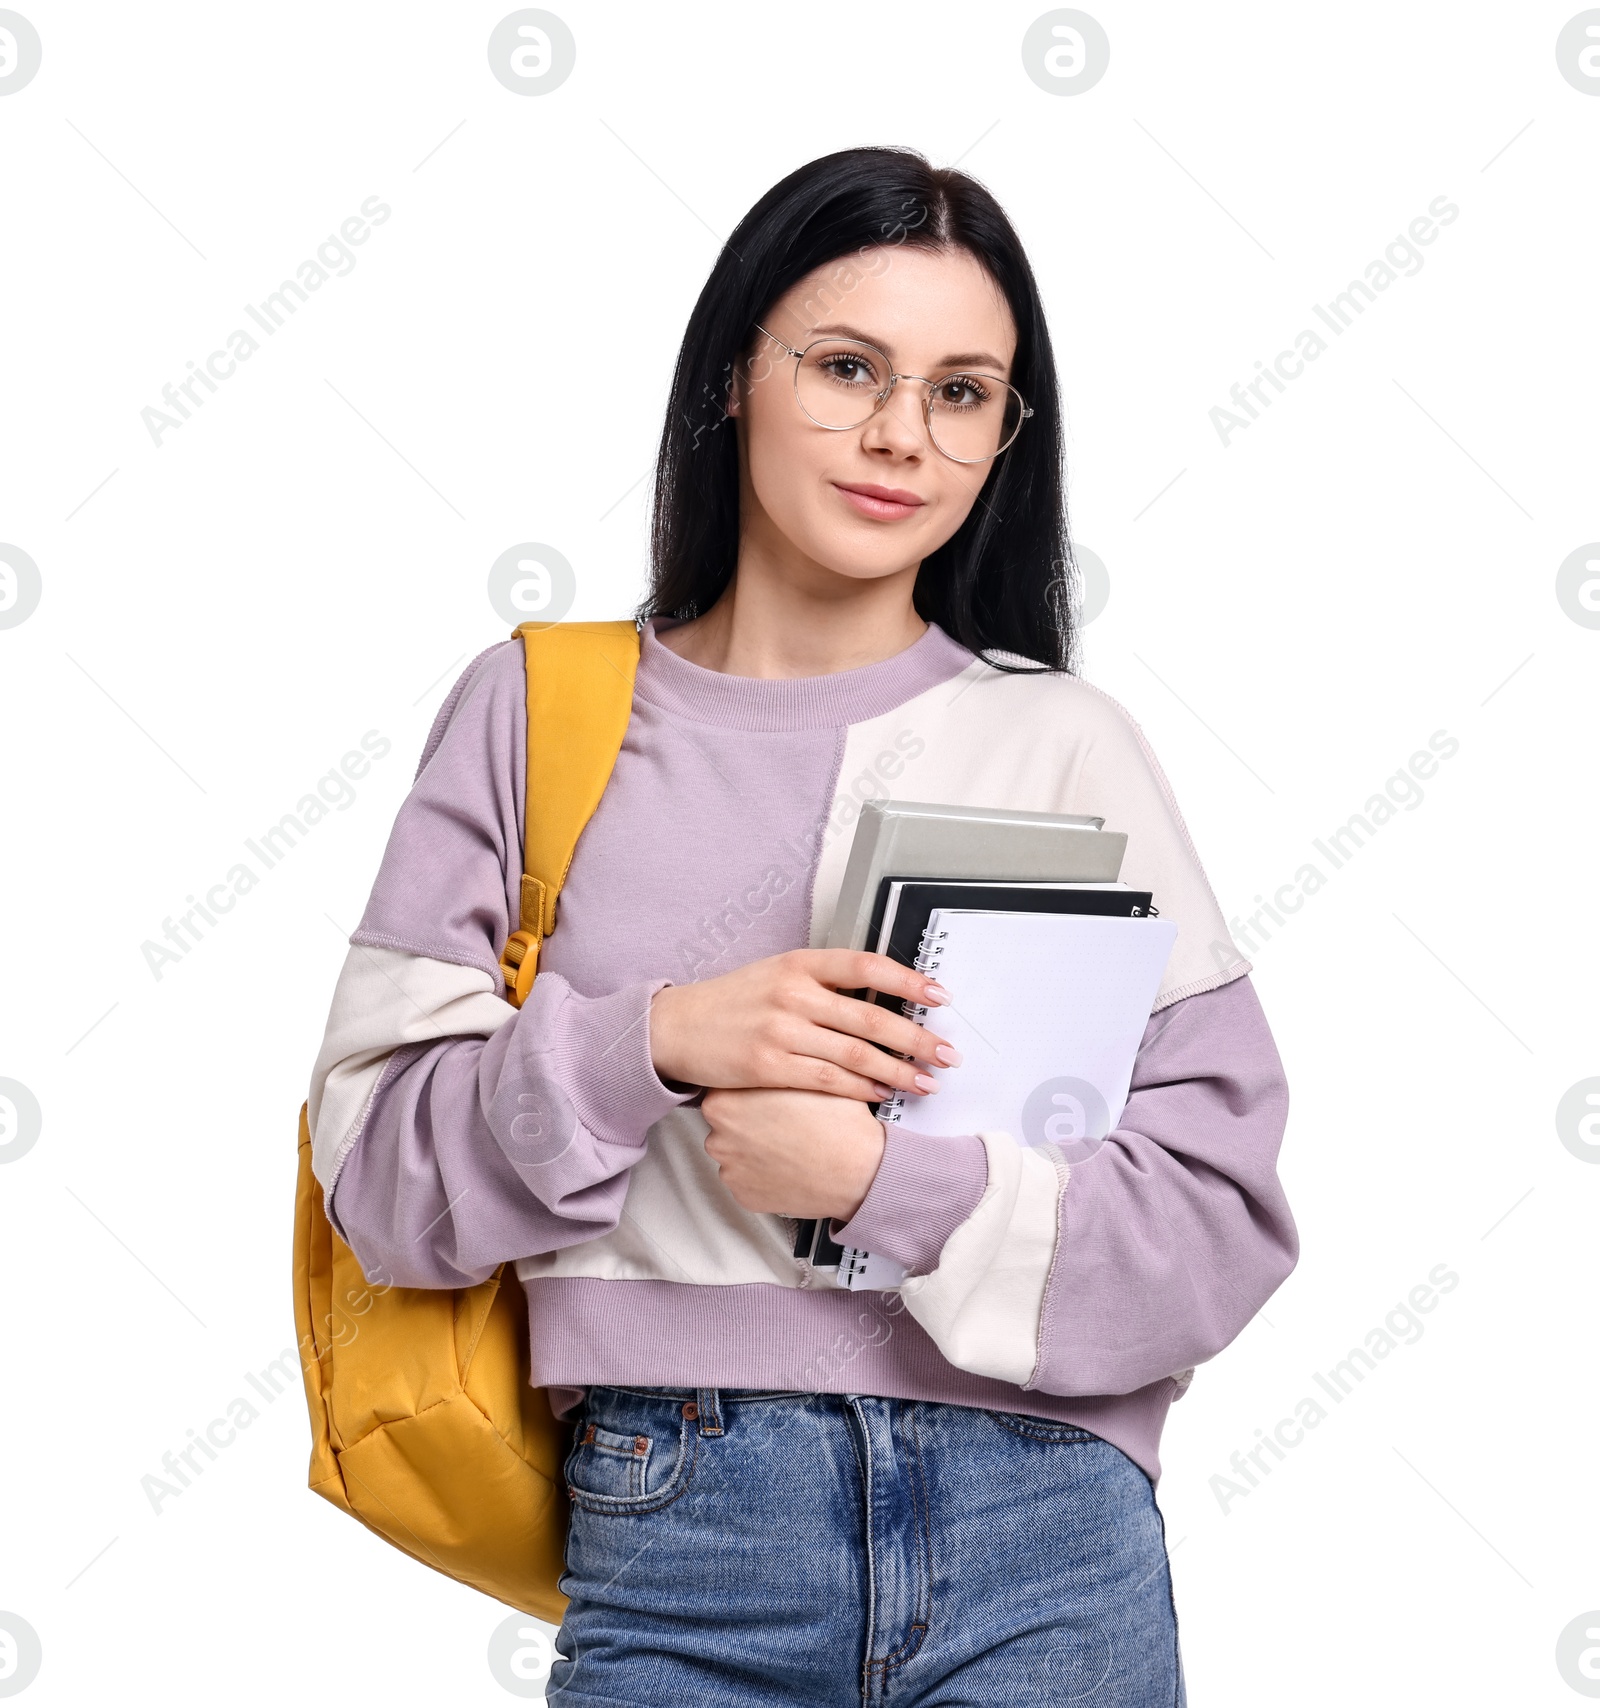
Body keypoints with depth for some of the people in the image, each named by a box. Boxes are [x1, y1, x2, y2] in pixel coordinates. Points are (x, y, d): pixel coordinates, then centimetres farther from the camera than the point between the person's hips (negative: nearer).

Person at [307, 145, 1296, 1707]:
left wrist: (895, 1181, -16)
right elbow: (379, 1168, 0)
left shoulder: (1066, 744, 0)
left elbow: (1223, 1210, -3)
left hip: (1043, 1535, 0)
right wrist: (648, 1046, -16)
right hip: (674, 1540, 1)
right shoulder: (536, 714, 3)